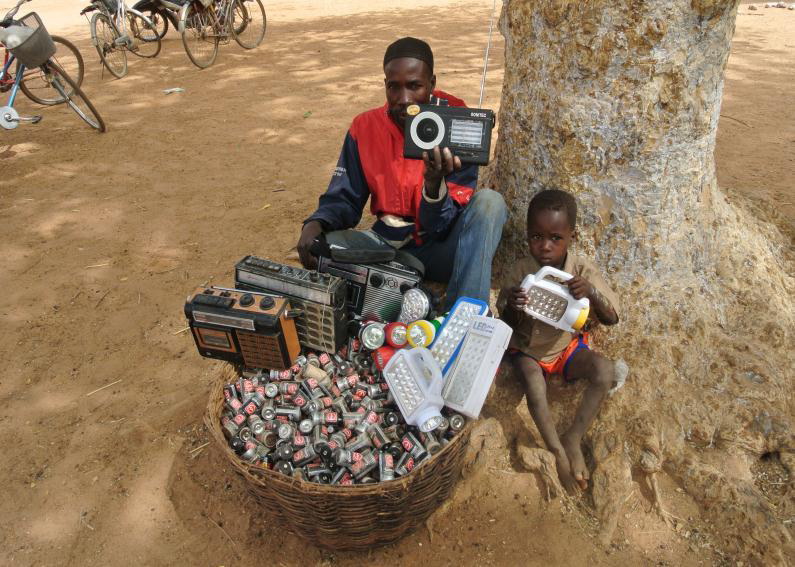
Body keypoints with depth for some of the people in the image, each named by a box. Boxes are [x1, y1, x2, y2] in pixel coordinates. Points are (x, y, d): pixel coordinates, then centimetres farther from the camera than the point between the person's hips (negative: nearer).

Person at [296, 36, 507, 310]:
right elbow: (343, 199, 0)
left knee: (489, 201, -29)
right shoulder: (364, 127, -4)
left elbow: (445, 225, -18)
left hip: (441, 248, -2)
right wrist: (316, 224, -22)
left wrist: (434, 184, -38)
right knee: (321, 246, -22)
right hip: (389, 244, 3)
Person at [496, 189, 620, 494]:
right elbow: (509, 325, -6)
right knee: (534, 384, -31)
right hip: (528, 348, -1)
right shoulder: (521, 270, -14)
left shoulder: (582, 268, -12)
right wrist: (512, 308, -32)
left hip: (568, 345, 2)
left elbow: (612, 318, -10)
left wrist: (591, 292, -32)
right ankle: (558, 451, -12)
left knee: (604, 369, -24)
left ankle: (573, 439, -11)